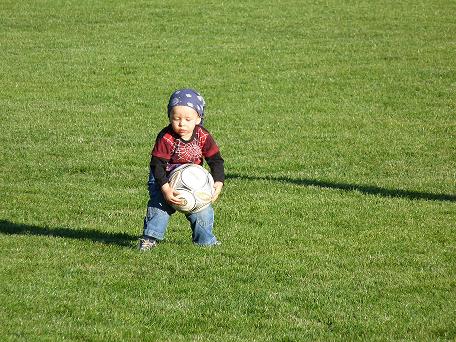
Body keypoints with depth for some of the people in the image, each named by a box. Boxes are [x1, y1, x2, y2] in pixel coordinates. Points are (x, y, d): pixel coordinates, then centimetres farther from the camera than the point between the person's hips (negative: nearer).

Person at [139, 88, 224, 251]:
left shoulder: (203, 137, -15)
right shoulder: (166, 138, -25)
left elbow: (216, 160, -8)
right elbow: (157, 164, -26)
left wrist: (218, 182, -23)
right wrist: (165, 188, -38)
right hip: (165, 180, -3)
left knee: (203, 211, -1)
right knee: (159, 205, -21)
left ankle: (205, 240, 20)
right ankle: (150, 238, -13)